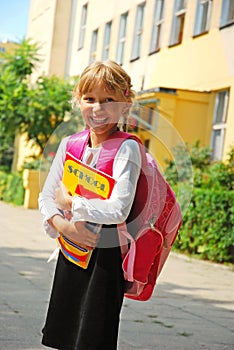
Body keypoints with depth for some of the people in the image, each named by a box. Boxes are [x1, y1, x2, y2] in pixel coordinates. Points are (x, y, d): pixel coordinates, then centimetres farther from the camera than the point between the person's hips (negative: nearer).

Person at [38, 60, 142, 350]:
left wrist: (70, 202, -13)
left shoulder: (126, 149, -13)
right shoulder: (68, 145, 5)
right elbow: (46, 198, 7)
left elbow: (118, 210, -23)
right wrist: (64, 225, -12)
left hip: (106, 254, -6)